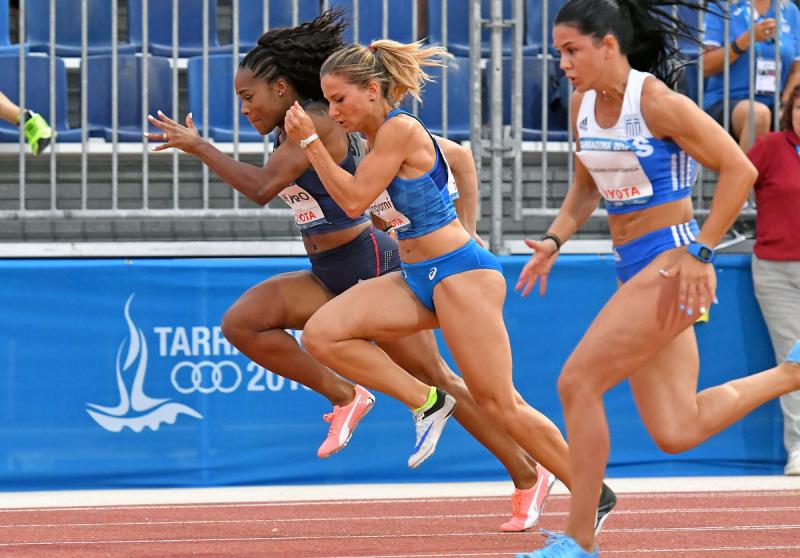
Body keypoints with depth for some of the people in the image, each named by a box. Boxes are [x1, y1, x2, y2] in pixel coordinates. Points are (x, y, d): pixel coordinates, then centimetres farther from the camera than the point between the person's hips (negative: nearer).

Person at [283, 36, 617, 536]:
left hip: (460, 273, -9)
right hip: (420, 278, 9)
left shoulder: (399, 129, -16)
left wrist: (311, 142, -13)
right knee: (322, 335, -9)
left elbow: (354, 199, -18)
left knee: (499, 403, -7)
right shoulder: (382, 134, 10)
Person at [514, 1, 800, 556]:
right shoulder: (584, 105, 9)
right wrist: (554, 240, 6)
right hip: (634, 270, 8)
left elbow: (739, 170, -15)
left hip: (671, 265, -8)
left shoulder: (657, 103, -15)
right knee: (676, 433, 4)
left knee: (577, 382, -13)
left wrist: (699, 253, -17)